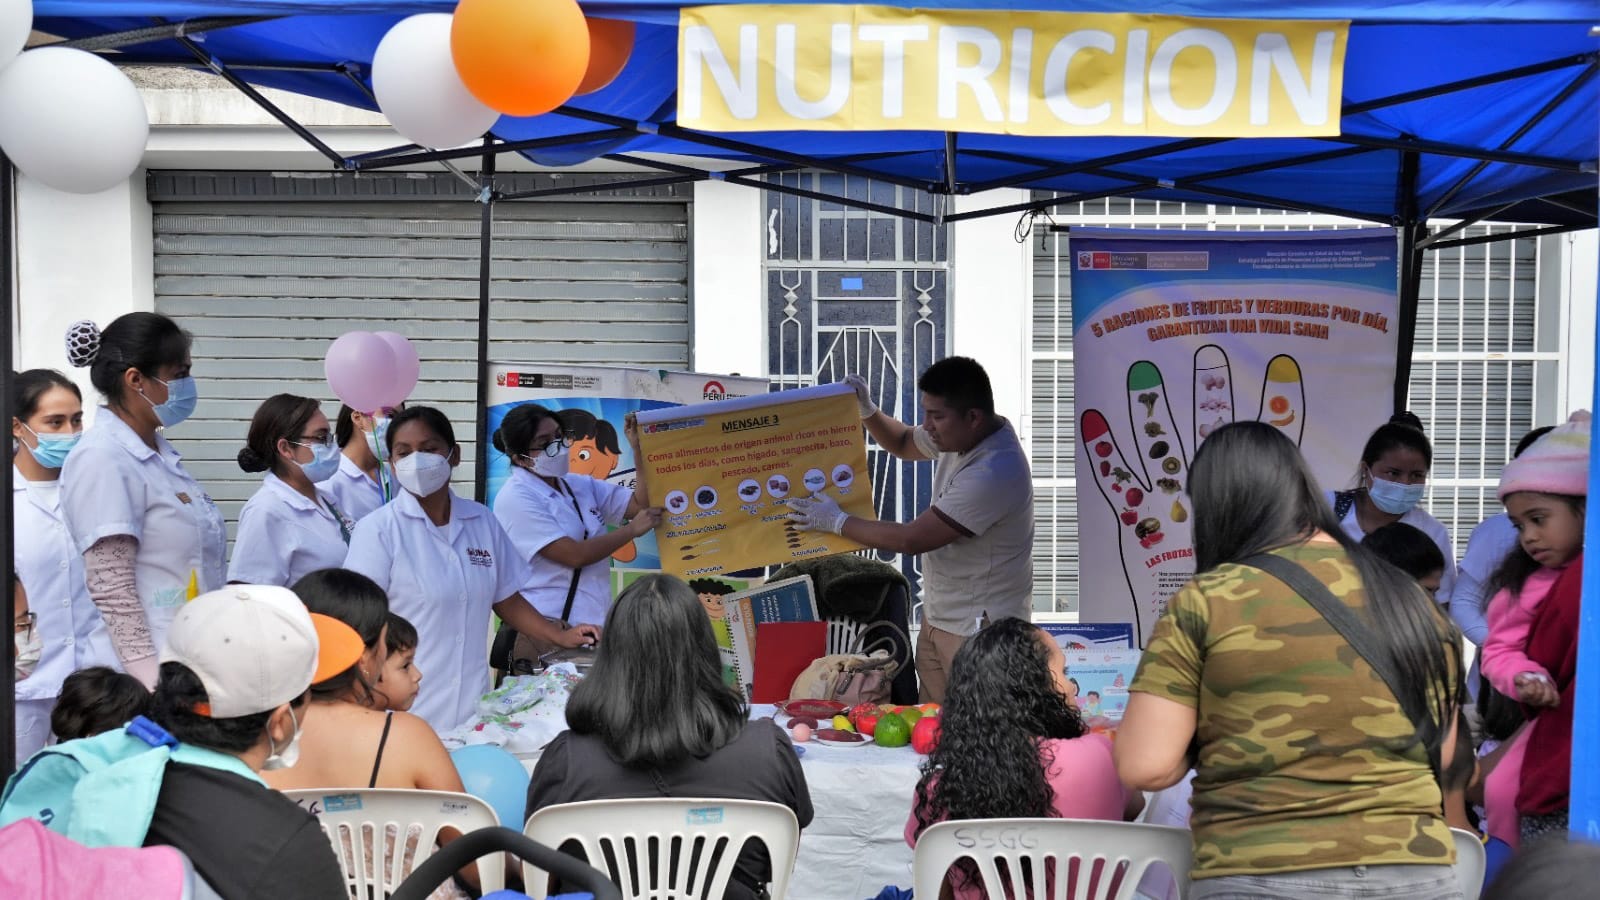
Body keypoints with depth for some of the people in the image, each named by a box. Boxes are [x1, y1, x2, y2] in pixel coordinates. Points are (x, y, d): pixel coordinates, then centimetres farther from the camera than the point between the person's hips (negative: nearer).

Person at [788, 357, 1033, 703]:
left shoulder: (993, 474, -31)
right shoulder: (959, 434, -2)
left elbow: (911, 539, -26)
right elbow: (903, 444, 20)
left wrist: (837, 522, -14)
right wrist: (867, 410, 0)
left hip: (979, 630, -9)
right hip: (938, 617, 9)